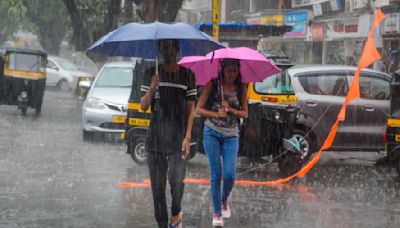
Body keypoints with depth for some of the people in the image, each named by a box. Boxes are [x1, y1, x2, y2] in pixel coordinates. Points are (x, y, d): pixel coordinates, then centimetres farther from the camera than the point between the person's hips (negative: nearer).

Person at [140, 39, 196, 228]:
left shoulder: (187, 75, 3)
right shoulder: (151, 73, 6)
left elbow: (191, 108, 3)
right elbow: (143, 106, 4)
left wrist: (188, 137, -6)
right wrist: (152, 88, -15)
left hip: (178, 136, -2)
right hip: (155, 136, 2)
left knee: (176, 180, -15)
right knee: (157, 184, 3)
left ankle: (176, 213, 13)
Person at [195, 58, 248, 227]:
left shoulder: (241, 89, 5)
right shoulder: (212, 85, -1)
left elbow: (245, 114, 7)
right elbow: (198, 109, -1)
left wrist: (230, 109, -11)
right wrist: (216, 114, -16)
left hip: (231, 135, 1)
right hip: (212, 132, -1)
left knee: (229, 175, -11)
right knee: (216, 175, -4)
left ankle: (224, 200, 21)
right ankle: (217, 213, 6)